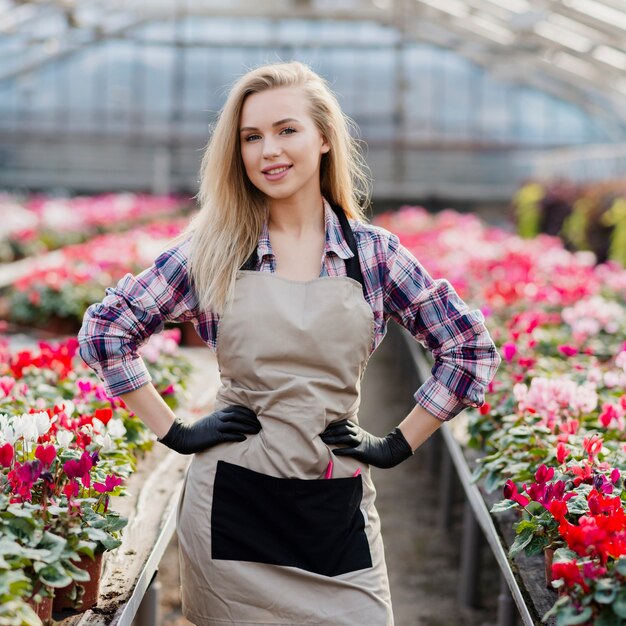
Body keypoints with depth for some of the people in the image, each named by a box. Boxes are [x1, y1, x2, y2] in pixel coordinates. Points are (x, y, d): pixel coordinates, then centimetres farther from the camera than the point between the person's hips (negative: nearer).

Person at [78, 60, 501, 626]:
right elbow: (104, 330, 3)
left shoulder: (375, 253, 0)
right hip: (231, 503, 0)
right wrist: (176, 433, -1)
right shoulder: (213, 250, -1)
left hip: (336, 510, 1)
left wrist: (397, 446, 1)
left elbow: (472, 349, 5)